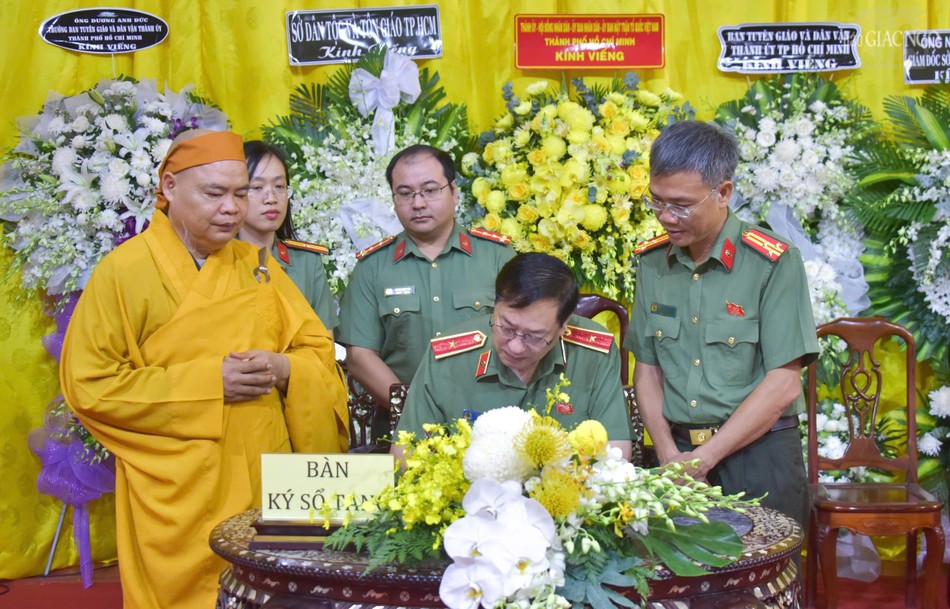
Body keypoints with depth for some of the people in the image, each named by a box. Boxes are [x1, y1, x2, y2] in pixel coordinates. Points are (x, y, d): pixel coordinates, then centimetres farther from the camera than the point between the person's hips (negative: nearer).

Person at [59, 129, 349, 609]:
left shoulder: (256, 264, 10)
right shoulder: (123, 271, -5)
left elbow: (317, 349, 12)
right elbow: (88, 384, -10)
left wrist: (282, 369, -12)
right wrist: (205, 383, -16)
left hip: (265, 487, 5)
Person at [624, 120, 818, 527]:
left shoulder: (773, 263, -11)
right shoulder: (651, 261, 4)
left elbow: (783, 385, -13)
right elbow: (646, 368, 8)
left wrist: (702, 460, -12)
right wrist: (669, 455, -5)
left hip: (758, 453, -3)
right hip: (678, 450, 4)